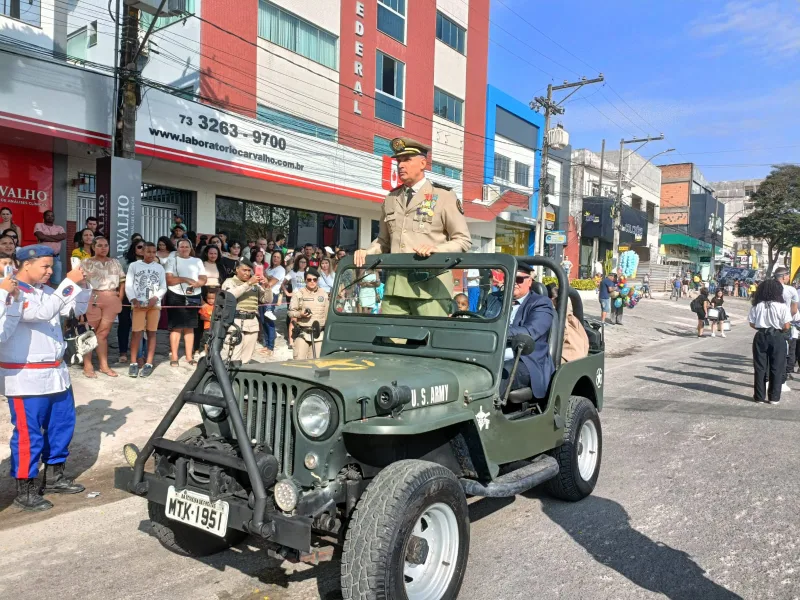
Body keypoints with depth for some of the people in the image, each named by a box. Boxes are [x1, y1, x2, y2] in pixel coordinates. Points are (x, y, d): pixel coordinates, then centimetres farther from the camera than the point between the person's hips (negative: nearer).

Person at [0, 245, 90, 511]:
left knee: (62, 425, 16)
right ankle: (25, 491, 12)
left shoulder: (45, 291, 9)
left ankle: (54, 477, 31)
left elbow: (78, 308, 13)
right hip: (26, 377, -8)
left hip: (55, 372, 9)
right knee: (29, 434, 0)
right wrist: (69, 282, -27)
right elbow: (44, 312, -29)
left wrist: (83, 284, -3)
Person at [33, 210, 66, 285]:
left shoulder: (59, 227, 15)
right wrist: (56, 238, -5)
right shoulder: (39, 225, 7)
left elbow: (64, 236, -6)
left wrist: (47, 236, -8)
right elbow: (41, 237, -12)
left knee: (57, 281, 2)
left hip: (56, 257, 3)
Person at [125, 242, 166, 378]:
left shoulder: (159, 268, 12)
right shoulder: (134, 265, 6)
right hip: (138, 304, -2)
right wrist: (134, 299, -13)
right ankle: (133, 362, -1)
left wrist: (155, 298, -9)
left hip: (154, 304, 2)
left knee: (151, 332, 2)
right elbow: (128, 285, 1)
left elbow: (163, 287, 8)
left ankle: (148, 363, 5)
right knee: (137, 332, -7)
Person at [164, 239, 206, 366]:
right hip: (176, 297, -3)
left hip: (193, 297, 3)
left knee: (190, 327, 7)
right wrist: (185, 279, -17)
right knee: (176, 327, -2)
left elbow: (203, 279, 5)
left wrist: (194, 284, -14)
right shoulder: (172, 261, 5)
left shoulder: (197, 261, 13)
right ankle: (174, 357, 2)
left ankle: (189, 356, 11)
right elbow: (169, 279, -7)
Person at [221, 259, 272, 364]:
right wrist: (248, 283, -17)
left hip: (252, 323, 5)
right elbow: (231, 295, -17)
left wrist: (266, 286, 0)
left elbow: (268, 300, 17)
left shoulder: (255, 284, 18)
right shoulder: (230, 282, 5)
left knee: (246, 359, 9)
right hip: (235, 322, -5)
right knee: (233, 358, -11)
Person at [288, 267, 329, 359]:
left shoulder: (324, 295, 13)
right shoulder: (299, 294, 3)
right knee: (299, 360, -8)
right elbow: (291, 312, 2)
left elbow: (327, 314, 18)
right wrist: (300, 314, -17)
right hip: (302, 332, -2)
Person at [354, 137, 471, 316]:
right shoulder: (391, 199, 18)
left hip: (430, 284, -4)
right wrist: (367, 252, 7)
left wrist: (436, 249, -16)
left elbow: (464, 240, 1)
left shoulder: (443, 197, 3)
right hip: (395, 284, 5)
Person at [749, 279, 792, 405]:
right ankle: (774, 397, 11)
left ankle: (759, 396, 13)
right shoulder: (782, 306, -10)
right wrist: (780, 330, 9)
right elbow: (787, 326, -12)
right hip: (777, 337, -2)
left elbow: (752, 324, 0)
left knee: (760, 367, 9)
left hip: (761, 337, 2)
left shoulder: (756, 306, -2)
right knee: (777, 368, 8)